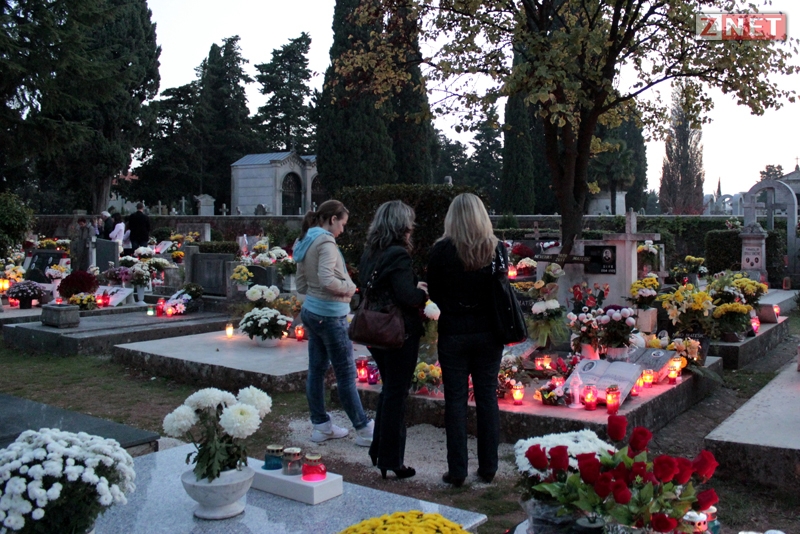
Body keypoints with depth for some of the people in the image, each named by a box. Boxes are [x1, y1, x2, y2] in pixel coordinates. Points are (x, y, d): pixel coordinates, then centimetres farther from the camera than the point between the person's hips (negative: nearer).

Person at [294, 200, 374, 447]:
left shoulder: (305, 242, 13)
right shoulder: (326, 242, -15)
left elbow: (302, 285, 16)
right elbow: (327, 280, -25)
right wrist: (349, 287, -10)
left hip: (311, 311, 9)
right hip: (330, 315, -9)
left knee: (316, 369, 12)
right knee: (346, 373, -1)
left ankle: (321, 425, 20)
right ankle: (364, 430, 8)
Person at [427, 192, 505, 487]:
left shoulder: (441, 250, -10)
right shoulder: (497, 249, -4)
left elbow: (434, 293, -1)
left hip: (453, 333, -2)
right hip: (489, 333, 3)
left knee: (455, 400, 6)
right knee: (487, 397, 12)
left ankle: (457, 471, 12)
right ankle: (488, 467, 20)